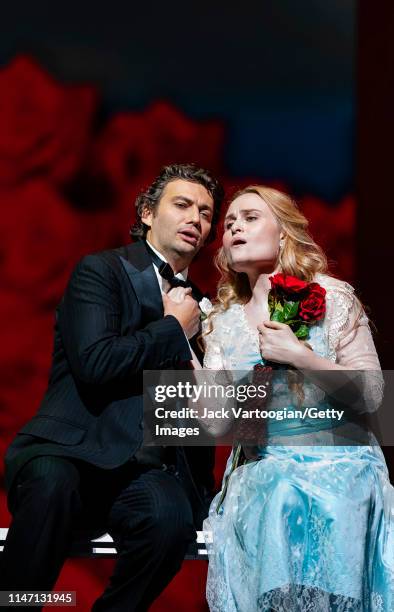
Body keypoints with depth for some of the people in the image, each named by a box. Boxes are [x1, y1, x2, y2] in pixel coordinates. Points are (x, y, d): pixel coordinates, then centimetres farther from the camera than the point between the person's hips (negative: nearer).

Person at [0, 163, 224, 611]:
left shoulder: (198, 303, 21)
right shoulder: (100, 270, 3)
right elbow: (94, 363, -14)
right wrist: (173, 330, -3)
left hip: (146, 465, 4)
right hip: (71, 449, -4)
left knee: (172, 516, -31)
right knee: (52, 486, -39)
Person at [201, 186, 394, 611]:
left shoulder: (331, 296, -5)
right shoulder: (222, 323, 6)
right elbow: (218, 424, -2)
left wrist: (299, 355, -20)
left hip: (338, 475, -3)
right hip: (260, 484, 3)